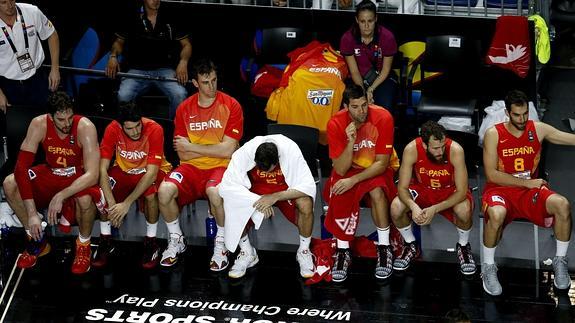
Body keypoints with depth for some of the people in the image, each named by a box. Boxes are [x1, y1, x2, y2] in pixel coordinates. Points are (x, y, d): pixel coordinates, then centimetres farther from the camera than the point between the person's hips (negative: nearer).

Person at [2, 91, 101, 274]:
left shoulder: (85, 127, -28)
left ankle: (83, 244, -5)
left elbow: (92, 175, -34)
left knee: (85, 199, -38)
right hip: (51, 174, 4)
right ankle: (37, 240, -1)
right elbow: (21, 168, -25)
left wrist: (61, 196, -45)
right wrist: (32, 213, -34)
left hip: (79, 178, -4)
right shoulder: (39, 125, -21)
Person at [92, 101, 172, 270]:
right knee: (102, 190, -27)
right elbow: (102, 169, -23)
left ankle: (151, 242, -12)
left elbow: (151, 173, -31)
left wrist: (126, 204, -37)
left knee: (150, 194, -36)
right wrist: (112, 204, -35)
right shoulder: (113, 129, -22)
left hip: (149, 172, -2)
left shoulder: (154, 130, -29)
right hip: (124, 170, 2)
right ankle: (106, 241, -6)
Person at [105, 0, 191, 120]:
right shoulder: (133, 21, 10)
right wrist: (113, 56, -5)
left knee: (180, 95, -29)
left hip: (164, 70, 0)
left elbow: (186, 44, 10)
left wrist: (183, 62, -11)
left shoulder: (169, 21, 9)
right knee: (123, 96, -30)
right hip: (138, 70, 0)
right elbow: (119, 42, 18)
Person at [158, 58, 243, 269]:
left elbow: (227, 151, -12)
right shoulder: (184, 109, 4)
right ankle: (176, 241, 0)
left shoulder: (231, 106, -5)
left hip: (221, 167, -3)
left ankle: (221, 245, -11)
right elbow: (183, 154, 0)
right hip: (192, 167, 3)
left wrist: (192, 147, -7)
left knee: (215, 192, -37)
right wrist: (215, 149, -8)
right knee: (165, 190, -26)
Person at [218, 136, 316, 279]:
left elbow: (308, 186, -30)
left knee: (306, 204, -31)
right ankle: (247, 253, -4)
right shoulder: (245, 152, -30)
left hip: (285, 189, -1)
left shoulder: (291, 150, -31)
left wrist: (275, 197, -39)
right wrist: (257, 201, -36)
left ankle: (304, 251, -5)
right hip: (256, 191, 1)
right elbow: (228, 184, -28)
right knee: (234, 205, -28)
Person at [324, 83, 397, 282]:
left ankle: (384, 249, -17)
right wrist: (350, 142, -36)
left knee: (377, 191, -33)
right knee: (340, 196, -30)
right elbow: (341, 170, -21)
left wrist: (354, 180, -28)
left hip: (378, 169, -1)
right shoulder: (336, 124, -19)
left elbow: (382, 163, -18)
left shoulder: (382, 118, -23)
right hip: (348, 168, 1)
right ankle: (343, 252, -16)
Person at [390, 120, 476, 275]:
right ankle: (411, 245, 5)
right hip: (422, 189, 2)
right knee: (396, 208, -26)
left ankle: (463, 246, 0)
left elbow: (461, 192, -26)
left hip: (450, 191, -2)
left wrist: (434, 209, -37)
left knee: (464, 210, -34)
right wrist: (413, 206, -41)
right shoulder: (412, 149, -27)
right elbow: (402, 187, -20)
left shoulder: (455, 150, -31)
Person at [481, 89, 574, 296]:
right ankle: (488, 267, -15)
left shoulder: (538, 129, 1)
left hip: (531, 188, 3)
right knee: (496, 214, -39)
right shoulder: (493, 134, -8)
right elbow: (491, 174, -12)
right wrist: (527, 182, -14)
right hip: (500, 189, -3)